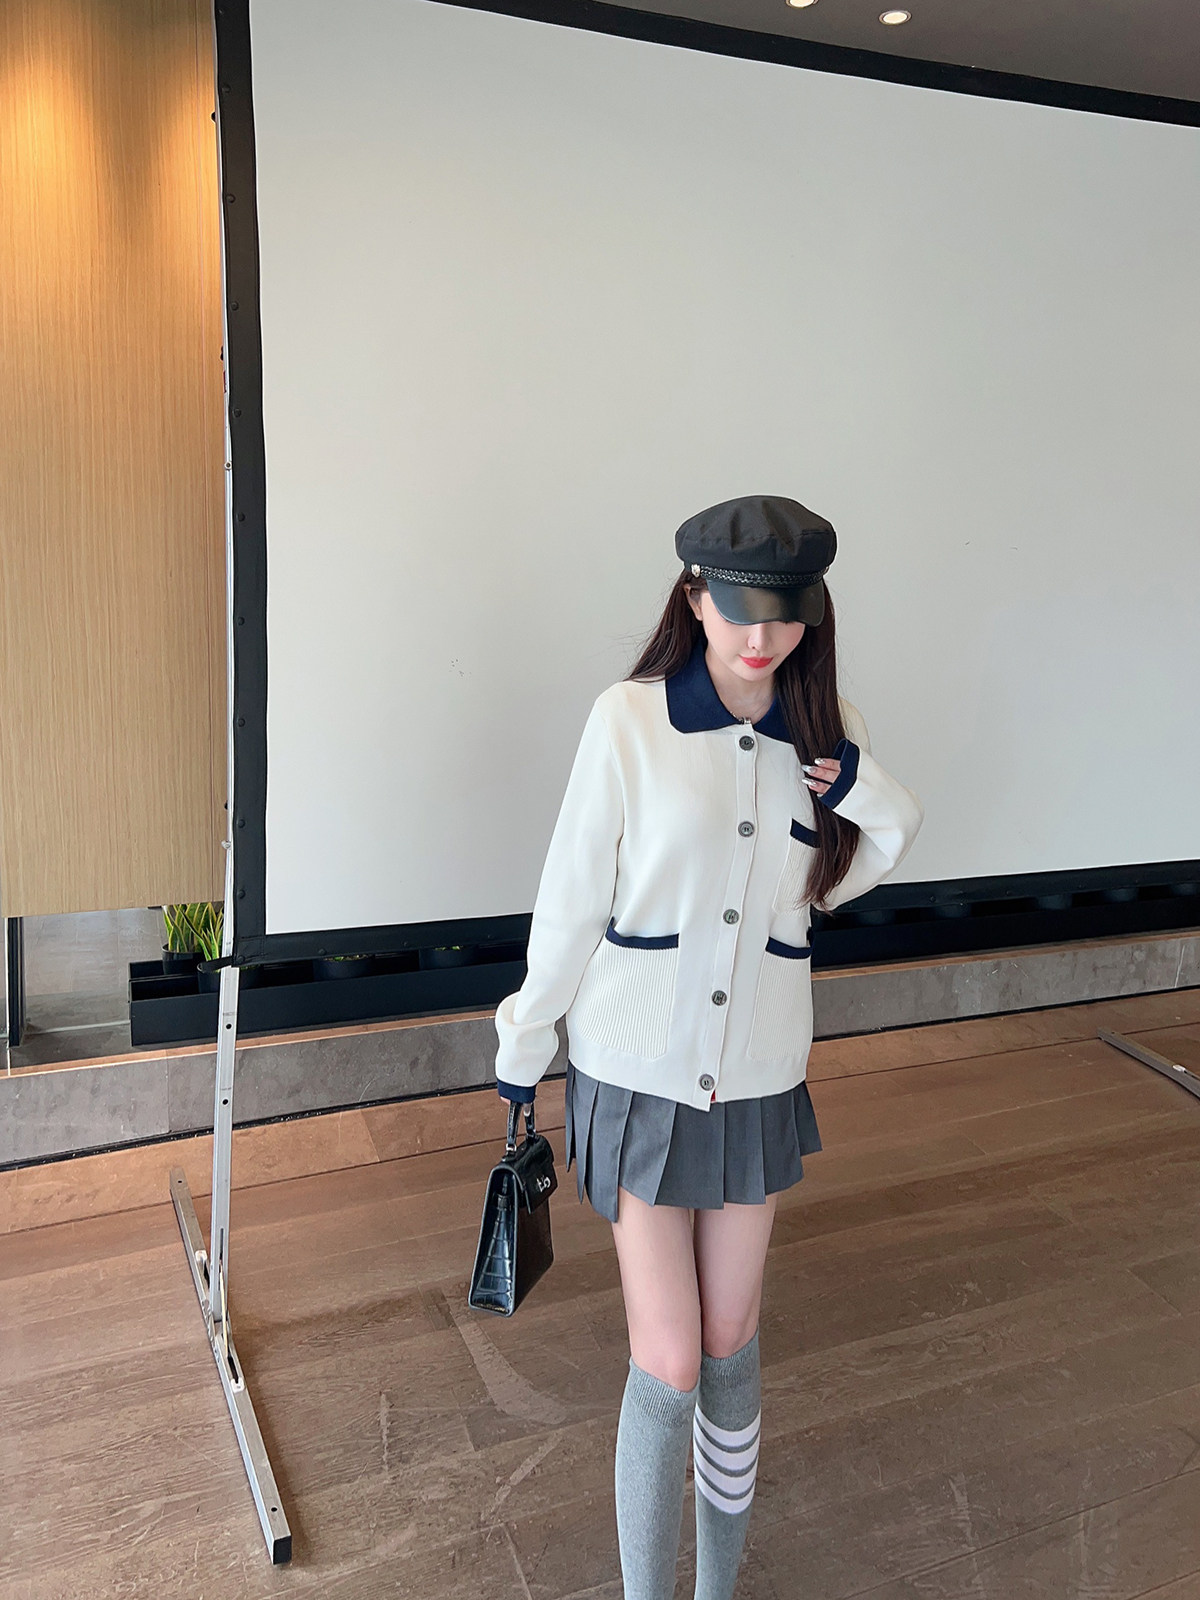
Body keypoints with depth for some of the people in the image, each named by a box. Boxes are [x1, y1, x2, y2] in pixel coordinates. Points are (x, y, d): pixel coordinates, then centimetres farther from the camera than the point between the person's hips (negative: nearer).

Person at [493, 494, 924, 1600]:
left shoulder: (828, 732, -2)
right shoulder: (628, 720, -13)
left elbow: (845, 876, 9)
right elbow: (573, 896, -6)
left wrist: (871, 793, -11)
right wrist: (526, 1042, 3)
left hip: (759, 1079, 3)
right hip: (640, 1073, -3)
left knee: (732, 1344, 16)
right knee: (668, 1366, 1)